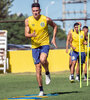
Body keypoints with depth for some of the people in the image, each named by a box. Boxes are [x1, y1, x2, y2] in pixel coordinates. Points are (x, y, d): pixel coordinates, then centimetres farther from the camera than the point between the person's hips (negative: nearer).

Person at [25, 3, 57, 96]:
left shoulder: (46, 19, -6)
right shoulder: (28, 21, -3)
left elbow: (55, 26, 11)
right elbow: (26, 34, -3)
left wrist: (53, 38, 3)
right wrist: (31, 35, -26)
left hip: (45, 44, -2)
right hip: (35, 46, 2)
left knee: (42, 59, -31)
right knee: (38, 67, 2)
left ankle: (47, 73, 1)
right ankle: (41, 90, 11)